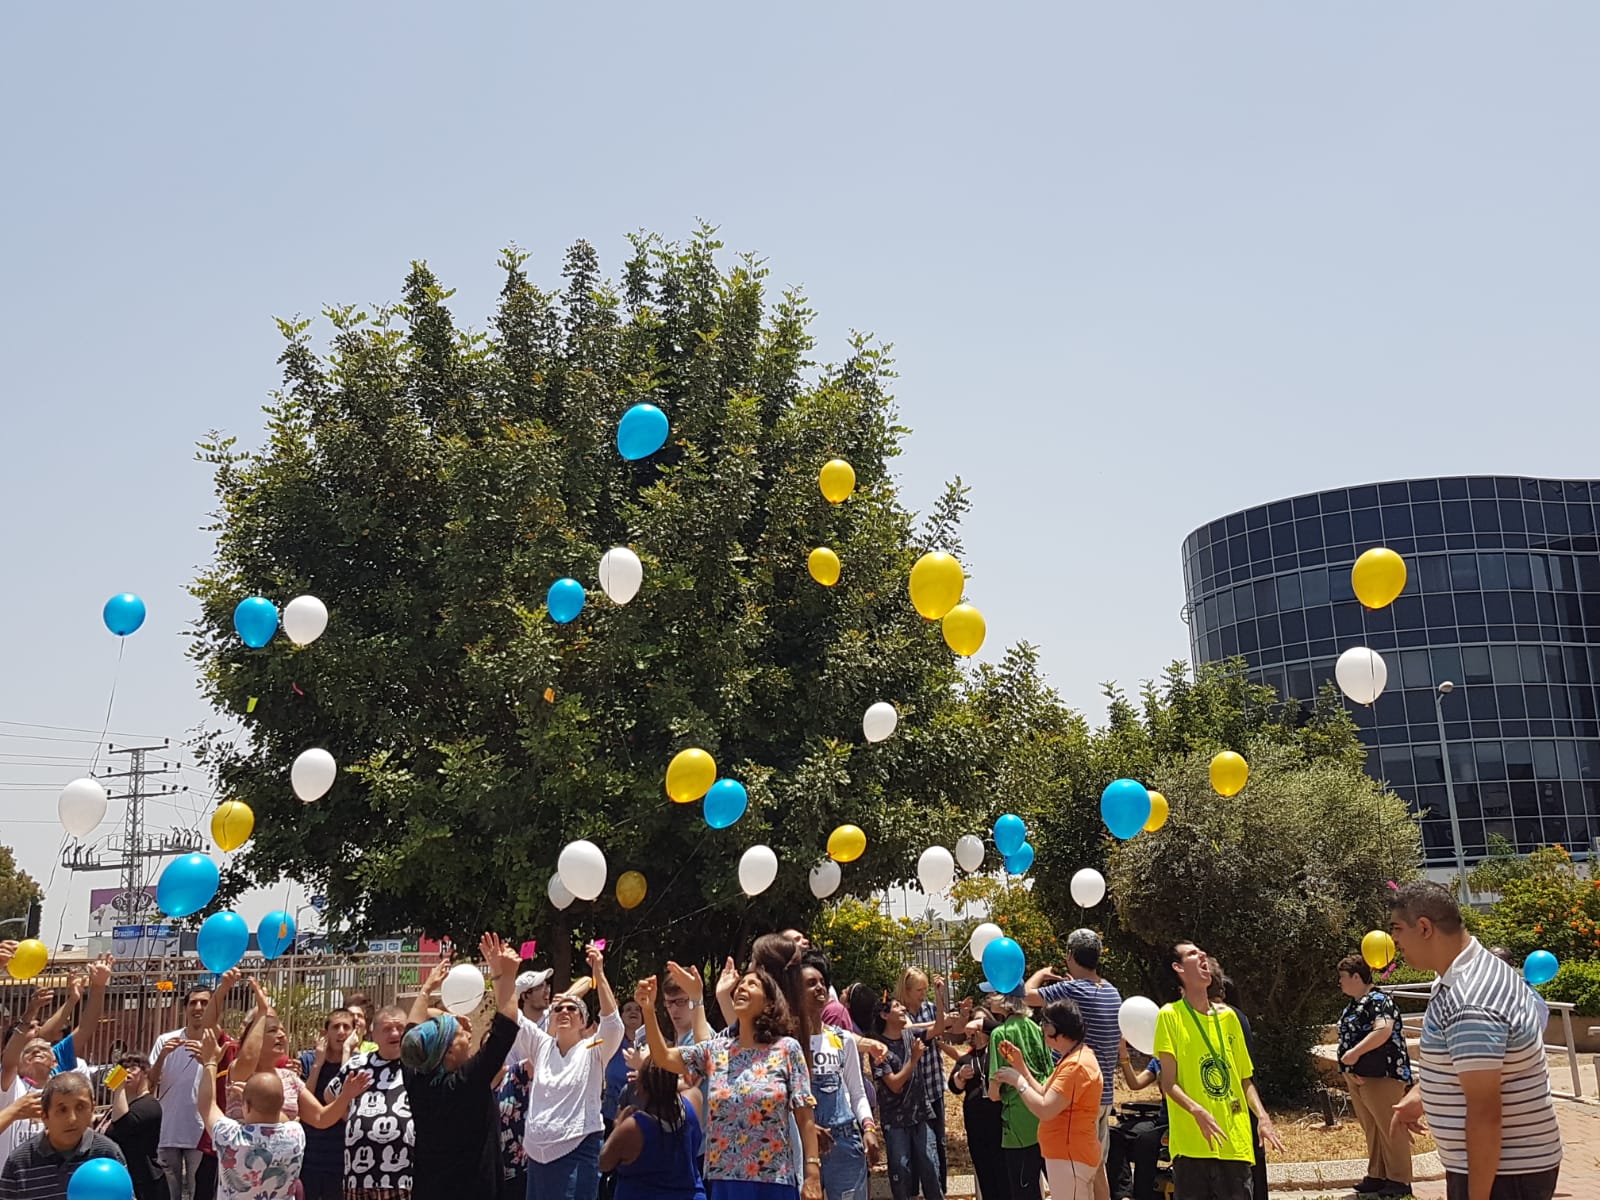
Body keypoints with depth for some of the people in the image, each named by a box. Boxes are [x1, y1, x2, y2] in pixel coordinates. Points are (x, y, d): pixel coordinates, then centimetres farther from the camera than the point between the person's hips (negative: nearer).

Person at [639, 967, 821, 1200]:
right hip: (723, 1180, 3)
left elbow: (804, 1117, -3)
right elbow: (663, 1057, 1)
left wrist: (812, 1173, -10)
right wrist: (648, 1010, -12)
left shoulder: (787, 1049, -1)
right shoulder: (715, 1050, 9)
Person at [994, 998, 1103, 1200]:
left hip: (1070, 1158, -11)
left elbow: (1044, 1110, -26)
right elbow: (1047, 1098, 13)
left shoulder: (1075, 1065, -21)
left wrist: (1018, 1081, -14)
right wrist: (1021, 1066, 8)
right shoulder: (1074, 1059, 14)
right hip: (1070, 1155, 11)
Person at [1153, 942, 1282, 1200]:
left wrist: (1262, 1116, 1)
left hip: (1235, 1142, 4)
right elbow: (1168, 1083, -7)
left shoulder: (1228, 1016, 13)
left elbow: (1245, 1079, 18)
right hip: (1192, 1142, -4)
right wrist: (1198, 1111, -24)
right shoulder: (1170, 1015, -2)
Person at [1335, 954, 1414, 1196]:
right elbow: (1348, 1037, 17)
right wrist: (1349, 1069, 1)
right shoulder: (1353, 1005, 16)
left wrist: (1355, 1053, -26)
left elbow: (1383, 1030, -29)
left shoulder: (1377, 1001, -13)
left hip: (1382, 1076, -10)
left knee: (1390, 1129, -3)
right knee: (1371, 1130, 14)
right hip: (1358, 1077, 10)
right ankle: (1377, 1176, 22)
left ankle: (1399, 1180, 3)